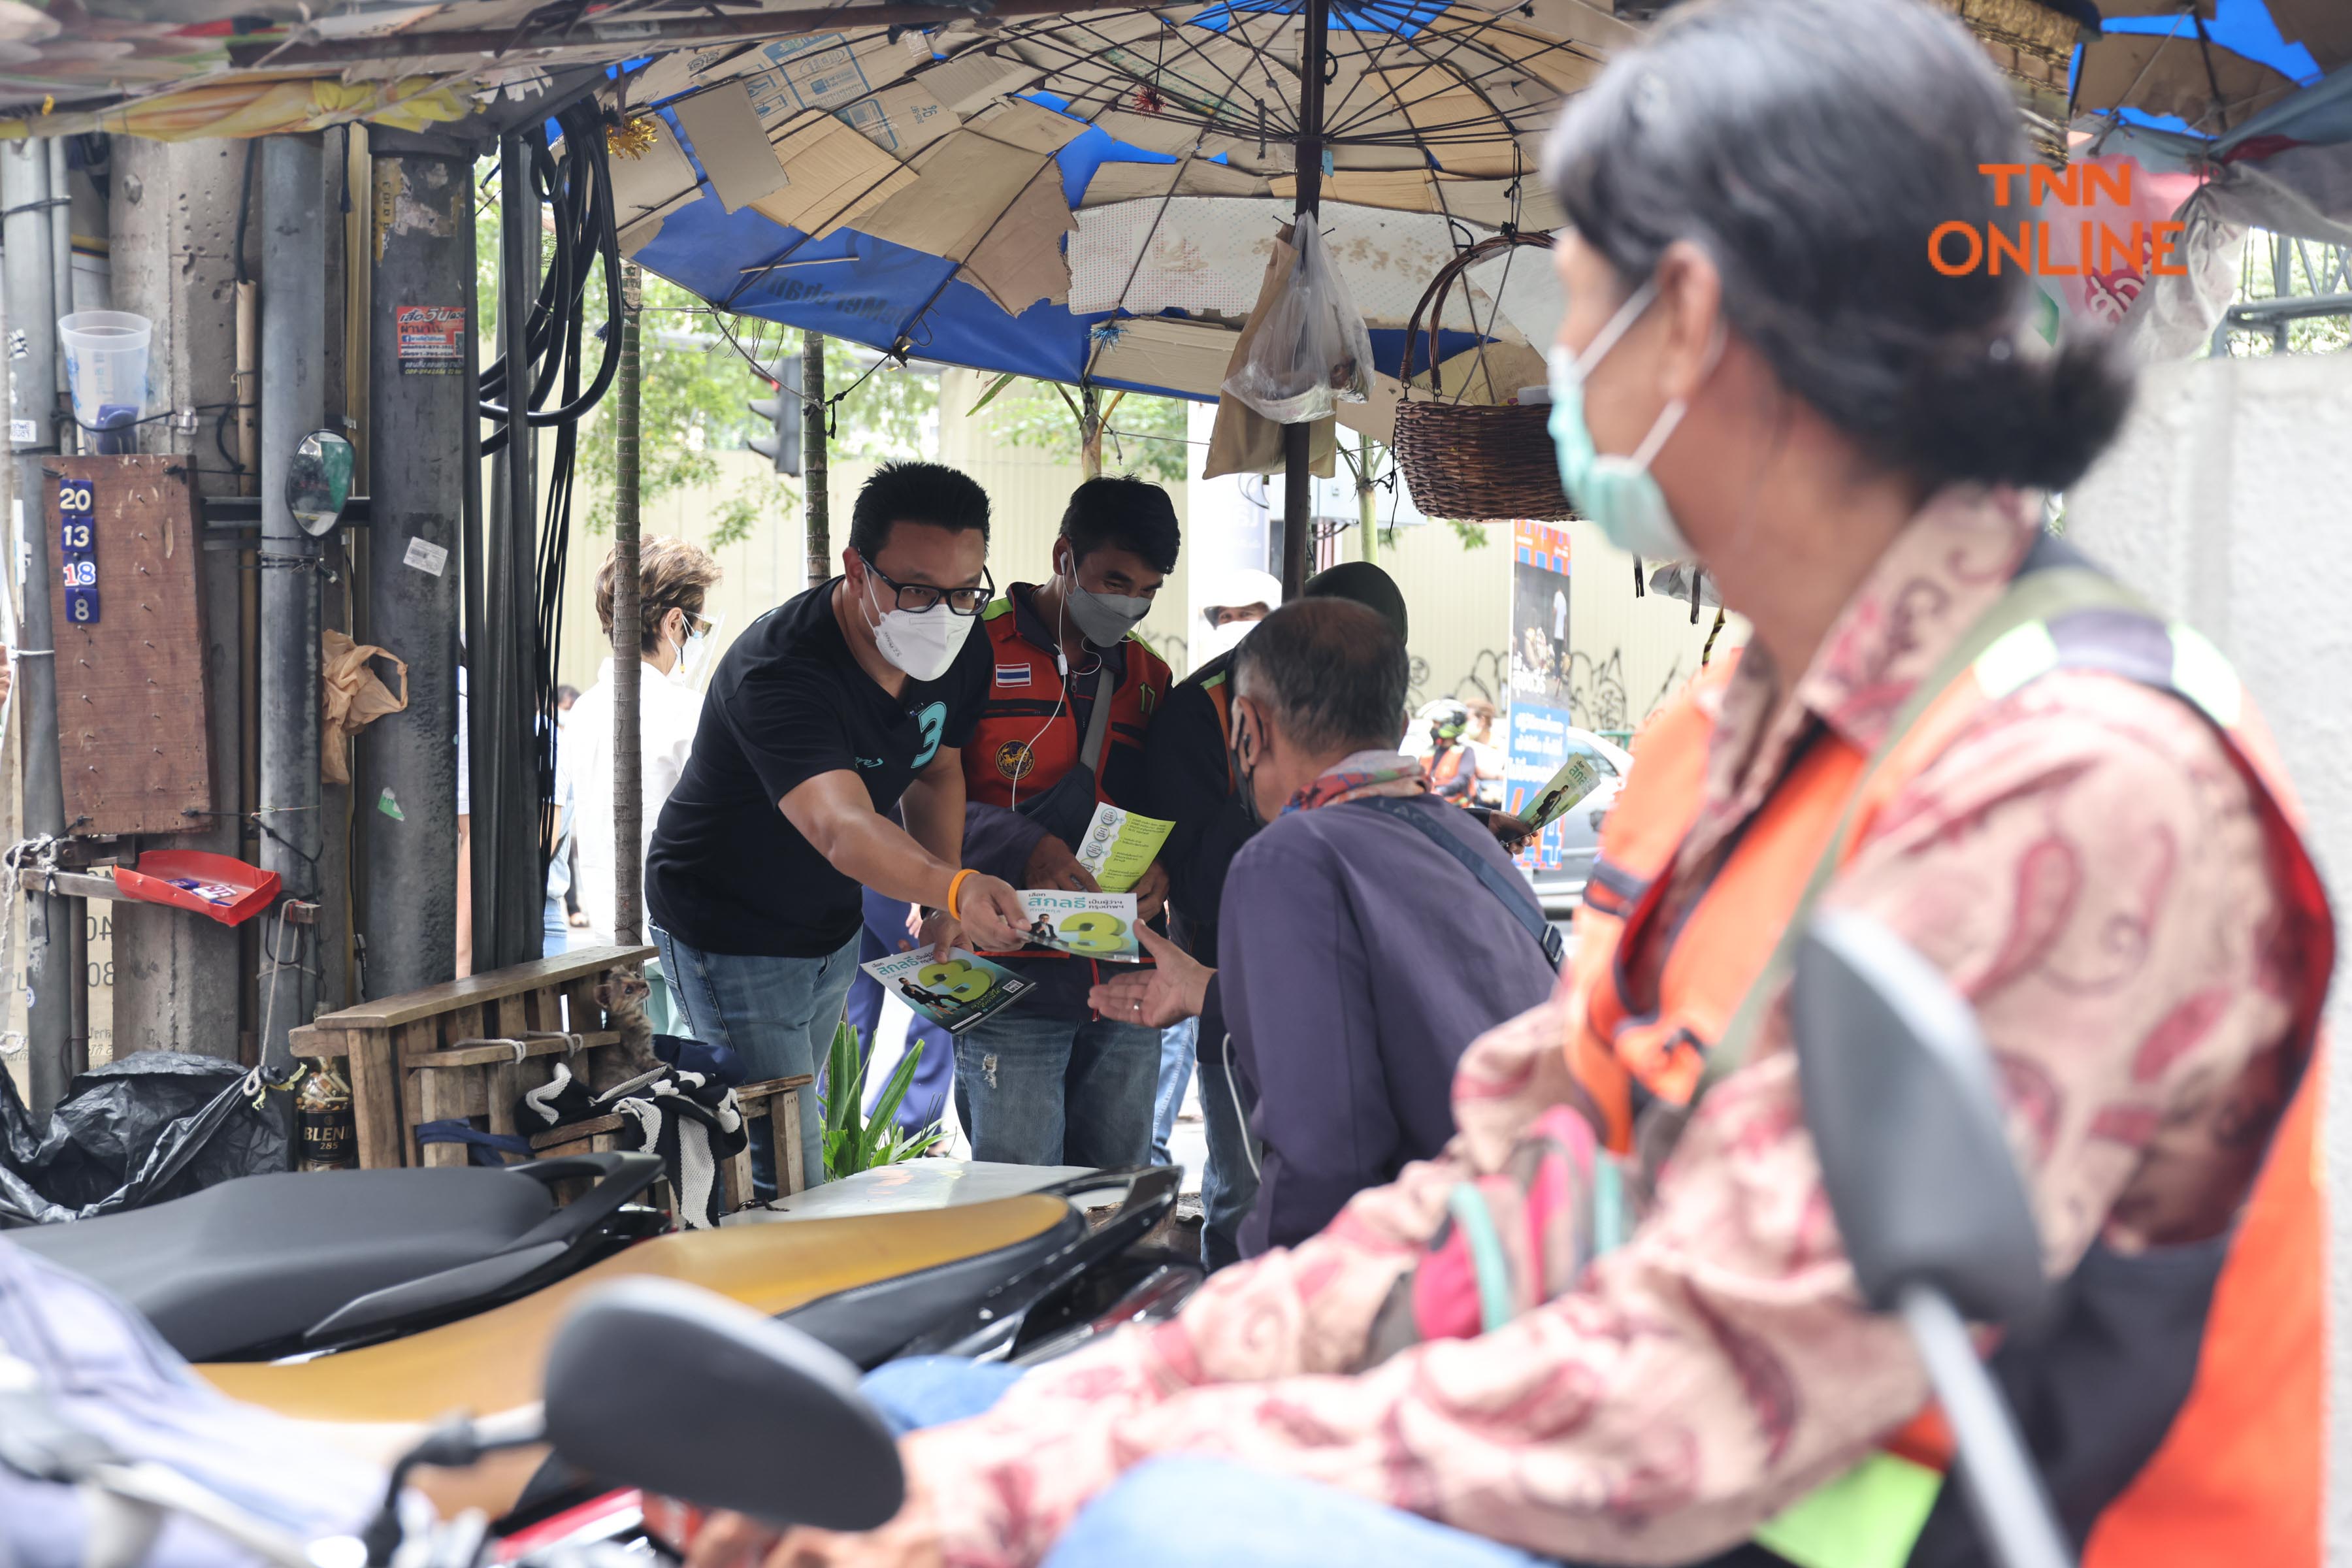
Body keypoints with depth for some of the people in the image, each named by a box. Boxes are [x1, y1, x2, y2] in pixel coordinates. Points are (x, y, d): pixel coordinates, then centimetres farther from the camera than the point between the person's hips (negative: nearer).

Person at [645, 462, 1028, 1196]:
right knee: (786, 1181, -9)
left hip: (832, 931, 7)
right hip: (731, 936, -7)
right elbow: (842, 831, -52)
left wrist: (946, 907, -2)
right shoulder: (779, 671, -36)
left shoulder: (960, 652, -12)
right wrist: (958, 885, -70)